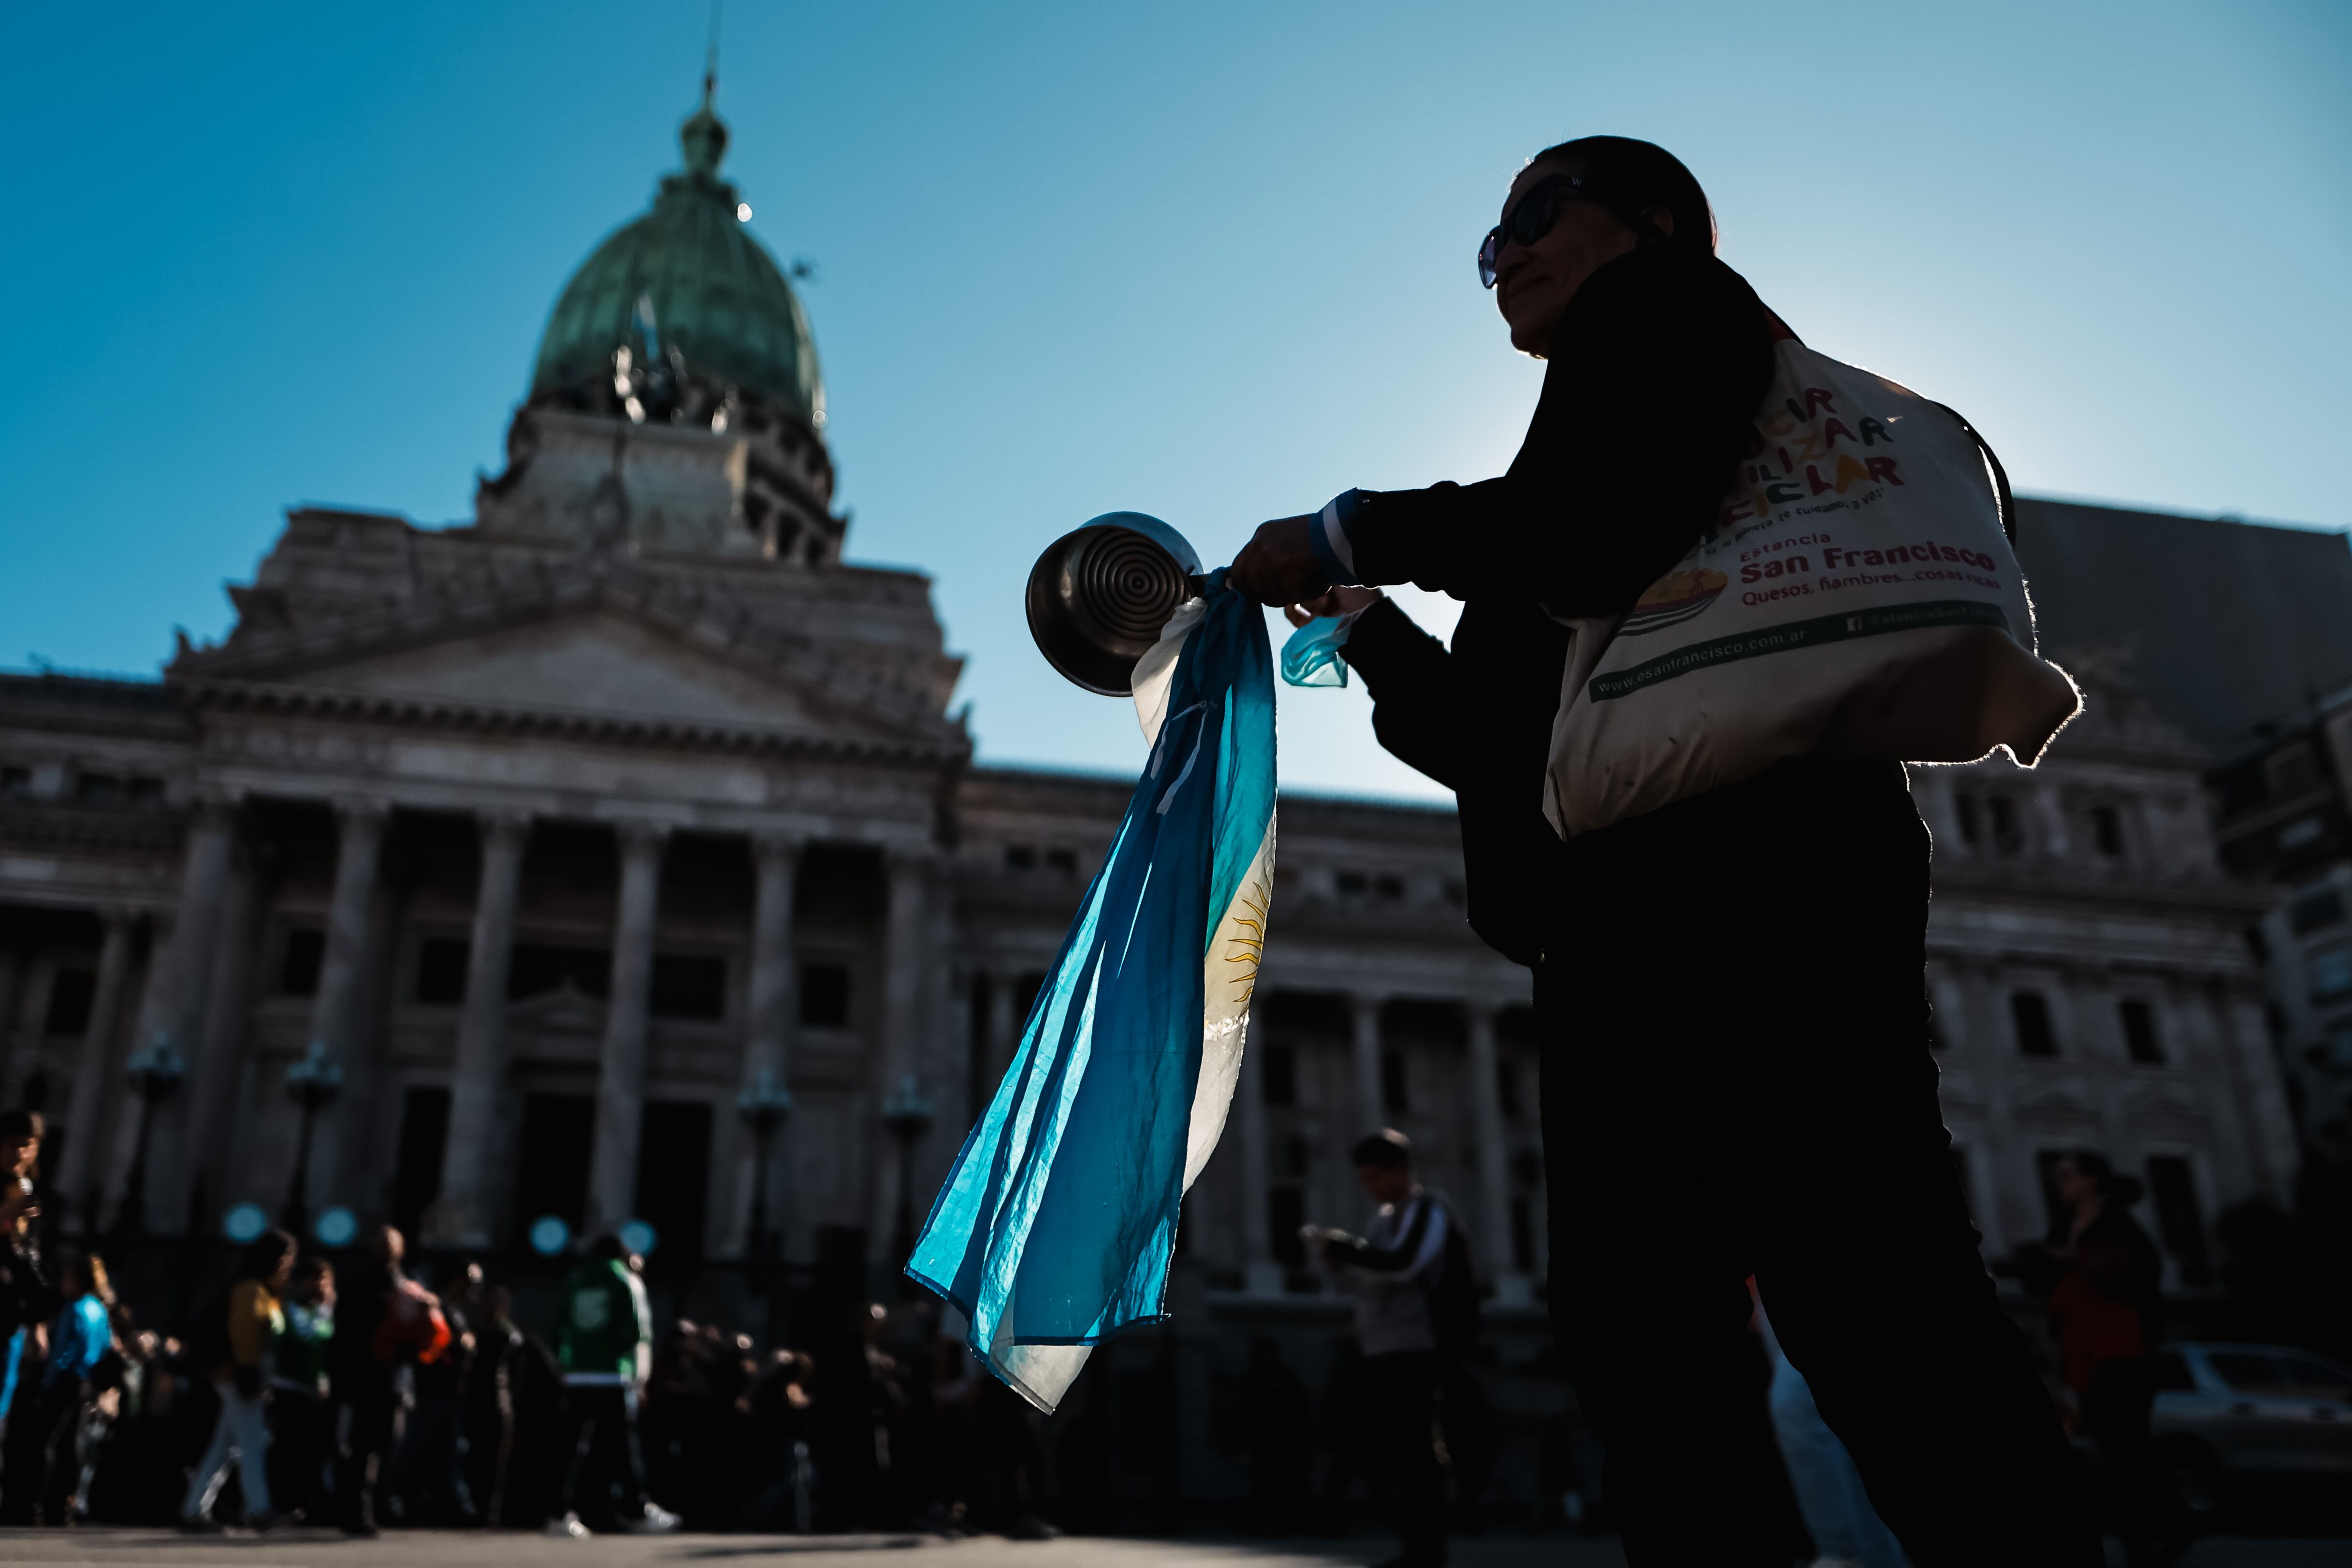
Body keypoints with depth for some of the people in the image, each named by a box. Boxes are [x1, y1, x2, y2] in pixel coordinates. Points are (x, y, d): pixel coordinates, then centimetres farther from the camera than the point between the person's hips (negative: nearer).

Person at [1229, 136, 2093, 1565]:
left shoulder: (1671, 302, 10)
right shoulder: (1616, 385, 33)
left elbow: (1585, 526, -15)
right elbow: (1502, 742, 26)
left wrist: (1354, 533, -1)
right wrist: (1360, 617, 22)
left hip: (1744, 871, -10)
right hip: (1625, 925, 10)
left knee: (1859, 1291, -15)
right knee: (1641, 1335, 5)